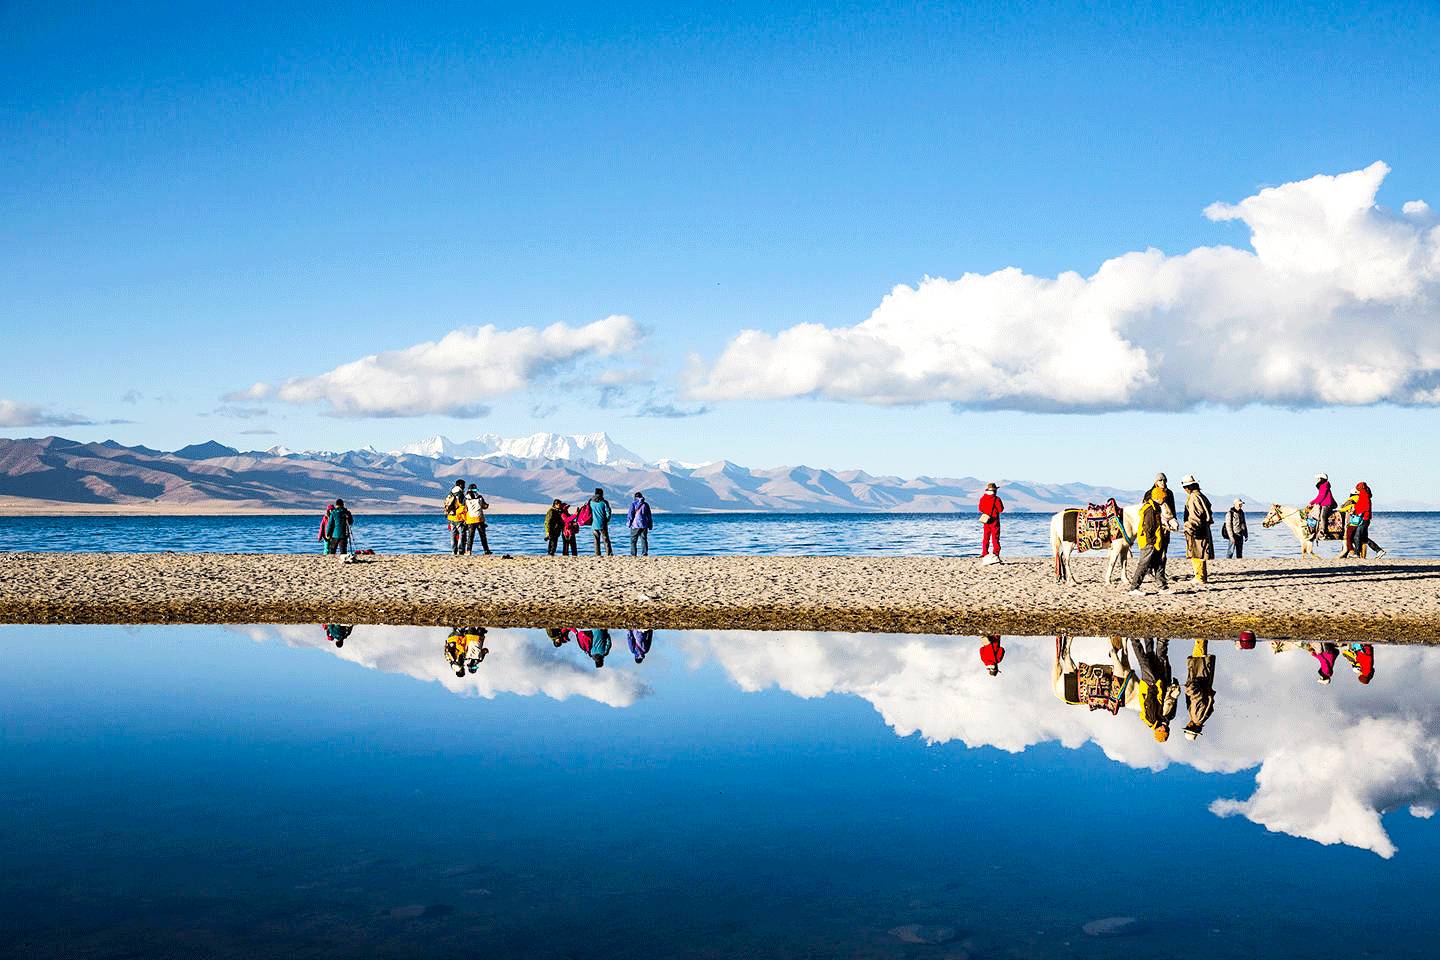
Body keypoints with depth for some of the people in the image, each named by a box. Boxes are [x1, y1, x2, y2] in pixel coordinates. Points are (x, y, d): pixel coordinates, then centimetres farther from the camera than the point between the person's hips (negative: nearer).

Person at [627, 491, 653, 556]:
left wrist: (628, 522, 2)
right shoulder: (645, 504, 9)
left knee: (633, 540, 1)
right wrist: (650, 525, 18)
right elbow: (649, 516, 13)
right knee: (644, 540, 4)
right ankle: (645, 553, -4)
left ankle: (633, 554, -4)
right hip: (644, 525, 3)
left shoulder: (633, 503, -2)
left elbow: (630, 514, -5)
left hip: (635, 525, -3)